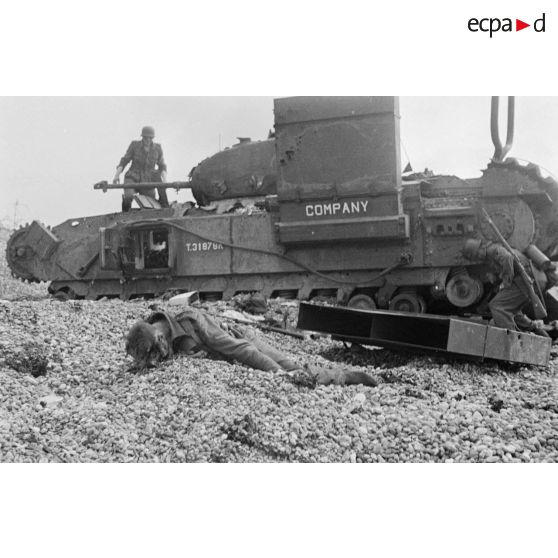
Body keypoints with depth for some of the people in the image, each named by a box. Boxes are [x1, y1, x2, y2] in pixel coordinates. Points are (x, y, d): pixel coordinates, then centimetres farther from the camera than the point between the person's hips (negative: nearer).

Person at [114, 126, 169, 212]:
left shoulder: (157, 148, 0)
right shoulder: (134, 145, -4)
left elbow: (162, 166, 8)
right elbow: (124, 161, -1)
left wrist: (164, 179, -10)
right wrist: (117, 175, -13)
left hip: (147, 182, 2)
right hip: (132, 178, -1)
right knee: (128, 197, -30)